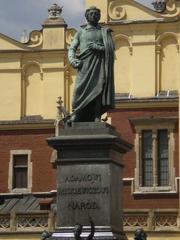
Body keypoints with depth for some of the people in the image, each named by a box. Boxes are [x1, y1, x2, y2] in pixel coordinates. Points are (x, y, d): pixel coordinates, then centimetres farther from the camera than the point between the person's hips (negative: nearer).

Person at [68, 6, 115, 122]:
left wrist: (97, 47, -10)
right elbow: (72, 49, 13)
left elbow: (111, 48, 5)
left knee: (99, 89, -14)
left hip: (99, 64, -1)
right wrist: (72, 60, -7)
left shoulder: (104, 31, 17)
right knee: (80, 89, -14)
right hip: (84, 64, 1)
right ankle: (75, 115, -18)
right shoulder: (80, 33, 20)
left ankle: (96, 117, -21)